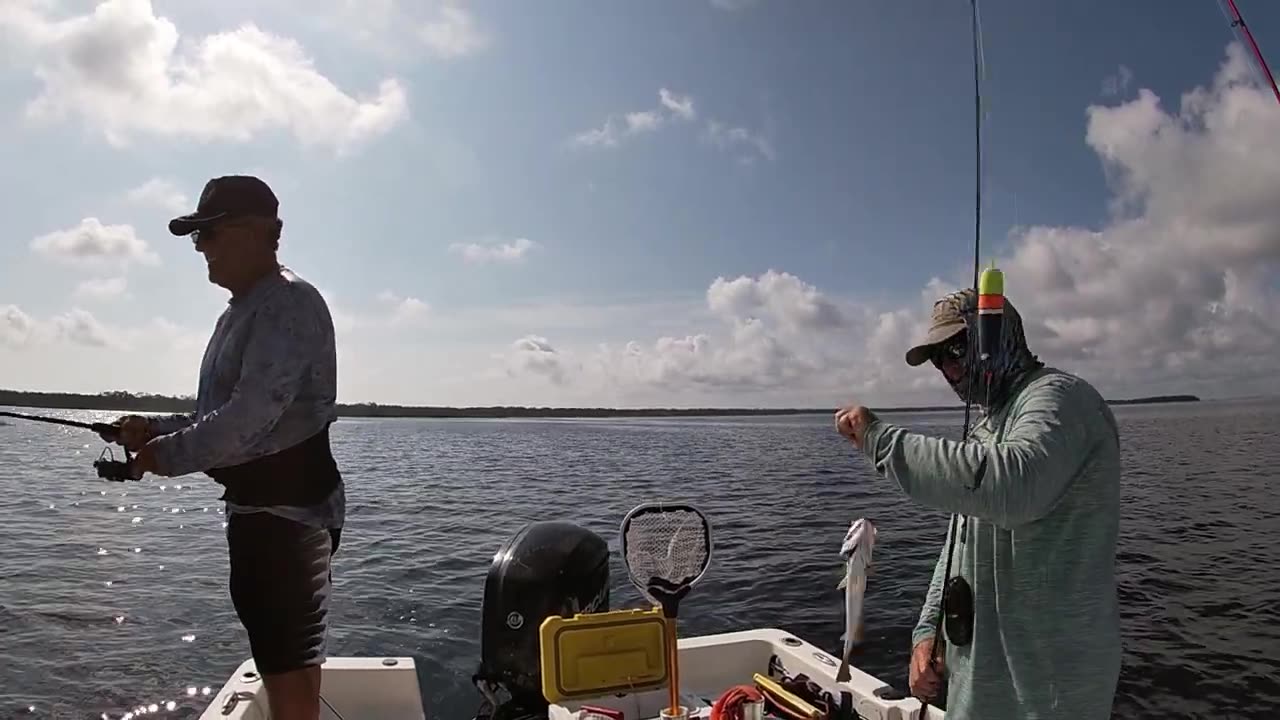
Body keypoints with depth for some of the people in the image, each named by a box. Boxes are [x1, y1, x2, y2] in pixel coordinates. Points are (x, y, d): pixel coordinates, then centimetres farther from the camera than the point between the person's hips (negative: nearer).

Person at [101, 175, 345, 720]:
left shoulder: (288, 303, -16)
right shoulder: (241, 310, 17)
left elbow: (251, 416, -24)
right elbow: (220, 414, 21)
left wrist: (166, 455, -11)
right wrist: (155, 429, 6)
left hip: (289, 509, -10)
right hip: (258, 506, 10)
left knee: (290, 661, -3)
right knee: (280, 657, 22)